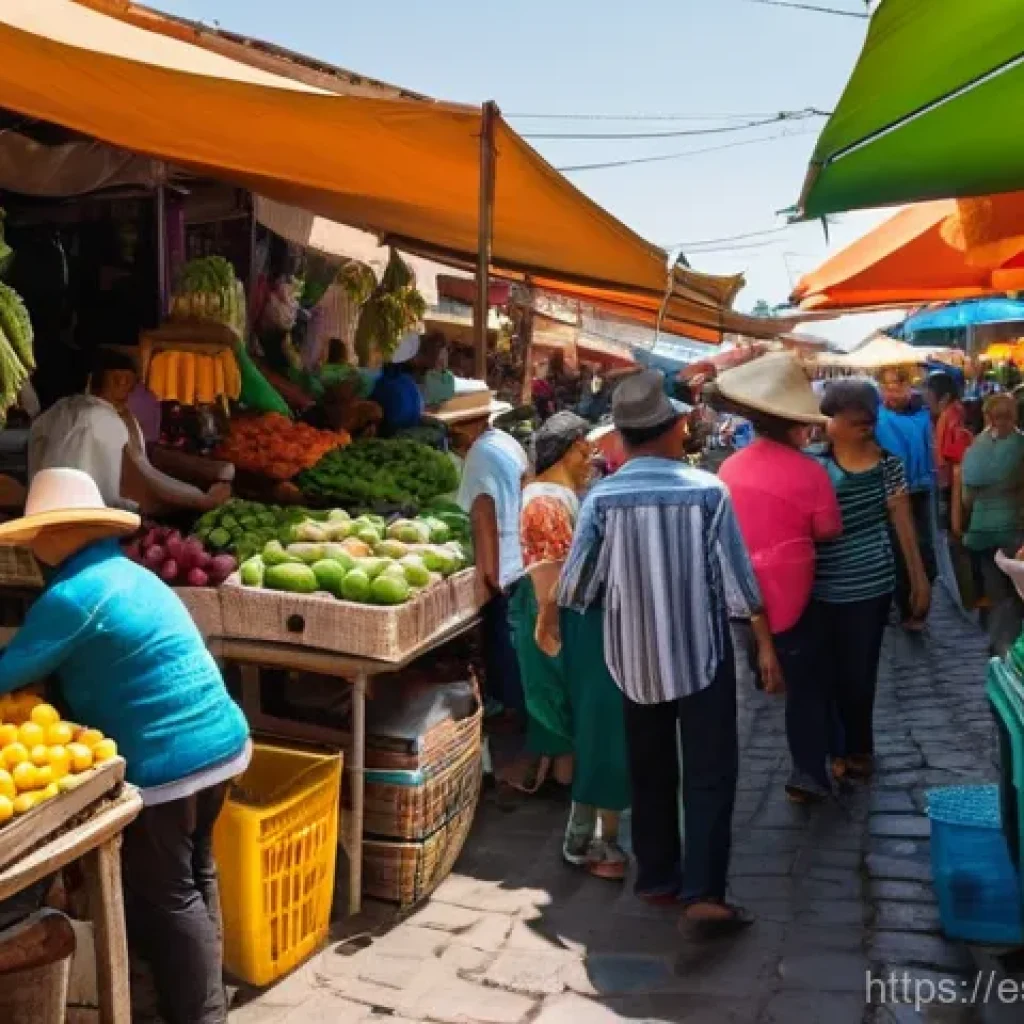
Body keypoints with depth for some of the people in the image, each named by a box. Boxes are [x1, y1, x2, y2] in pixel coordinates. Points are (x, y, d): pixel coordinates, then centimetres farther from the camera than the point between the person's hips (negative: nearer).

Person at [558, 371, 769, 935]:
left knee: (650, 770, 17)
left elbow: (574, 587, -6)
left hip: (635, 656, 2)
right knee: (709, 772, 5)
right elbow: (738, 579, -8)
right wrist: (765, 645, 2)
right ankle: (704, 893, -1)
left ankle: (657, 875, 28)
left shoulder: (602, 498, -10)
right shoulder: (707, 490, -12)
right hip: (701, 651, -2)